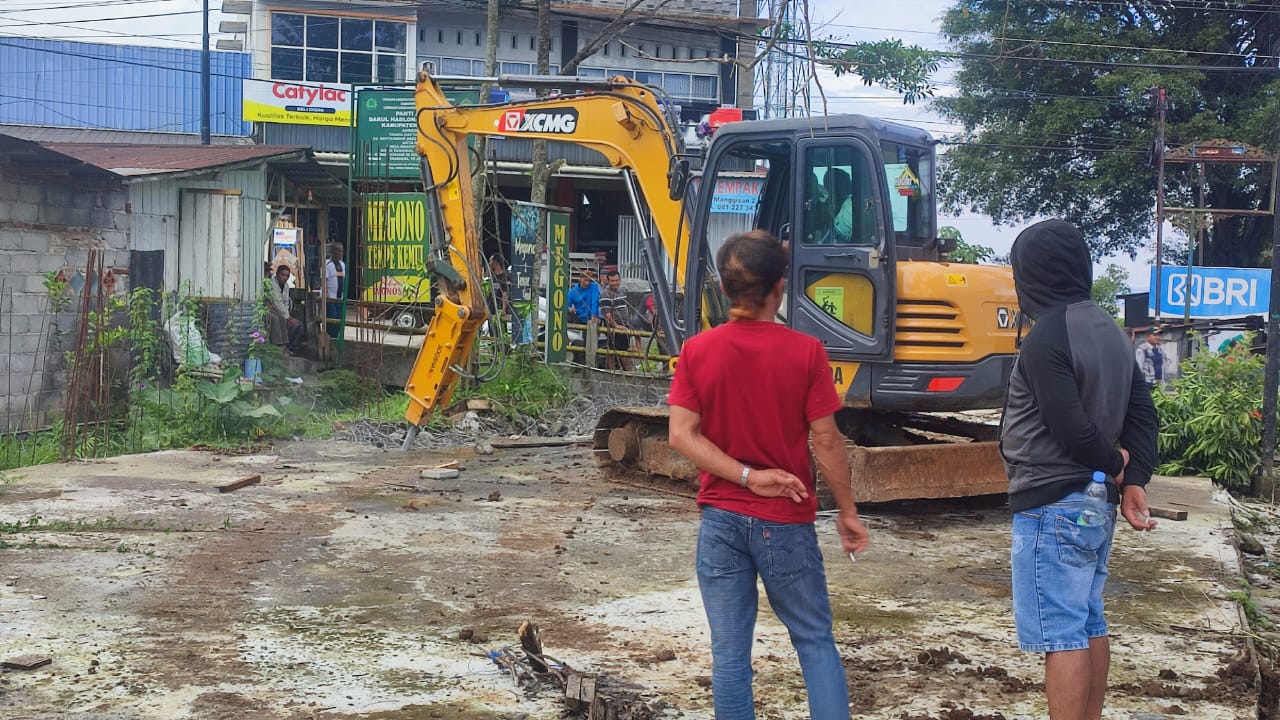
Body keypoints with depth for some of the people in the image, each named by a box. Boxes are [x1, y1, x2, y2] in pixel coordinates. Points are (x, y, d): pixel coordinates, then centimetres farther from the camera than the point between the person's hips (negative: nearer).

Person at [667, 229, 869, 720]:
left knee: (729, 652, 8)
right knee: (815, 642, 12)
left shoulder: (696, 351, -3)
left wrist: (748, 476, -10)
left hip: (720, 519, 2)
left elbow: (682, 435, -8)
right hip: (786, 523, -2)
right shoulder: (805, 352, -10)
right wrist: (848, 511, 4)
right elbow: (825, 441, -7)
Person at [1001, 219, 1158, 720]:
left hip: (1052, 508, -9)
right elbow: (1143, 414, 10)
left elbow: (1072, 430, -22)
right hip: (1097, 504, 9)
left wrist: (1112, 463, -4)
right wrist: (1134, 479, 0)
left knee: (1061, 635, -5)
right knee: (1088, 625, 17)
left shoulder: (1047, 337, -18)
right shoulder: (1108, 329, 11)